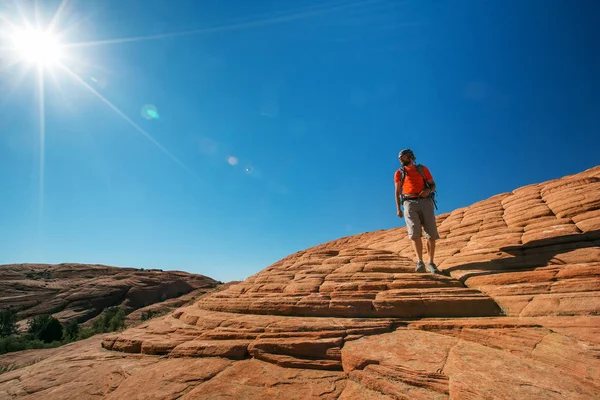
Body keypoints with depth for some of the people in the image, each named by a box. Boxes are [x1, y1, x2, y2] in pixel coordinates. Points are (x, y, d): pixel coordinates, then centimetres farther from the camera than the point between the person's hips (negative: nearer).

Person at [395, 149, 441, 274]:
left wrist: (428, 190, -10)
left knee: (431, 234, -5)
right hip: (410, 204, -1)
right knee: (415, 233, -19)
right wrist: (398, 209, 1)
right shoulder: (399, 173, 15)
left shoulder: (423, 169, 15)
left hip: (425, 202, 1)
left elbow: (433, 185, 15)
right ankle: (420, 262, -19)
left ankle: (431, 263, 4)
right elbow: (397, 192, 12)